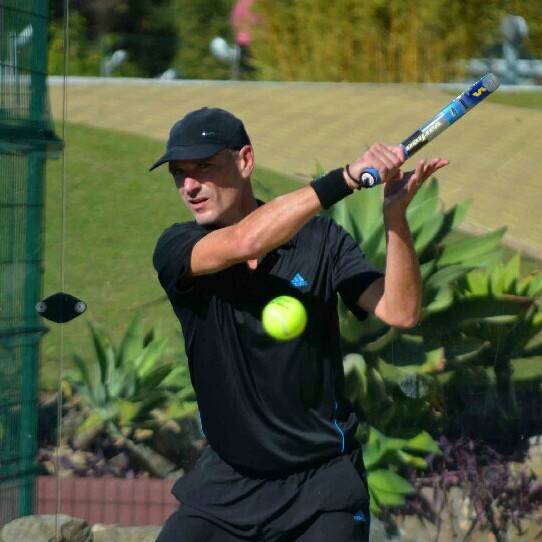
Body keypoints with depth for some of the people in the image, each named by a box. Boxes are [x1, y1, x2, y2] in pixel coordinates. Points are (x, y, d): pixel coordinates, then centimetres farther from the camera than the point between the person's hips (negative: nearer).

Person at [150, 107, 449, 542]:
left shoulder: (319, 240, -3)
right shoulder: (177, 250, -6)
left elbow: (399, 312, -15)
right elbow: (243, 243, -27)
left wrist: (395, 214, -30)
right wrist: (345, 179, -32)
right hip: (227, 484, 1)